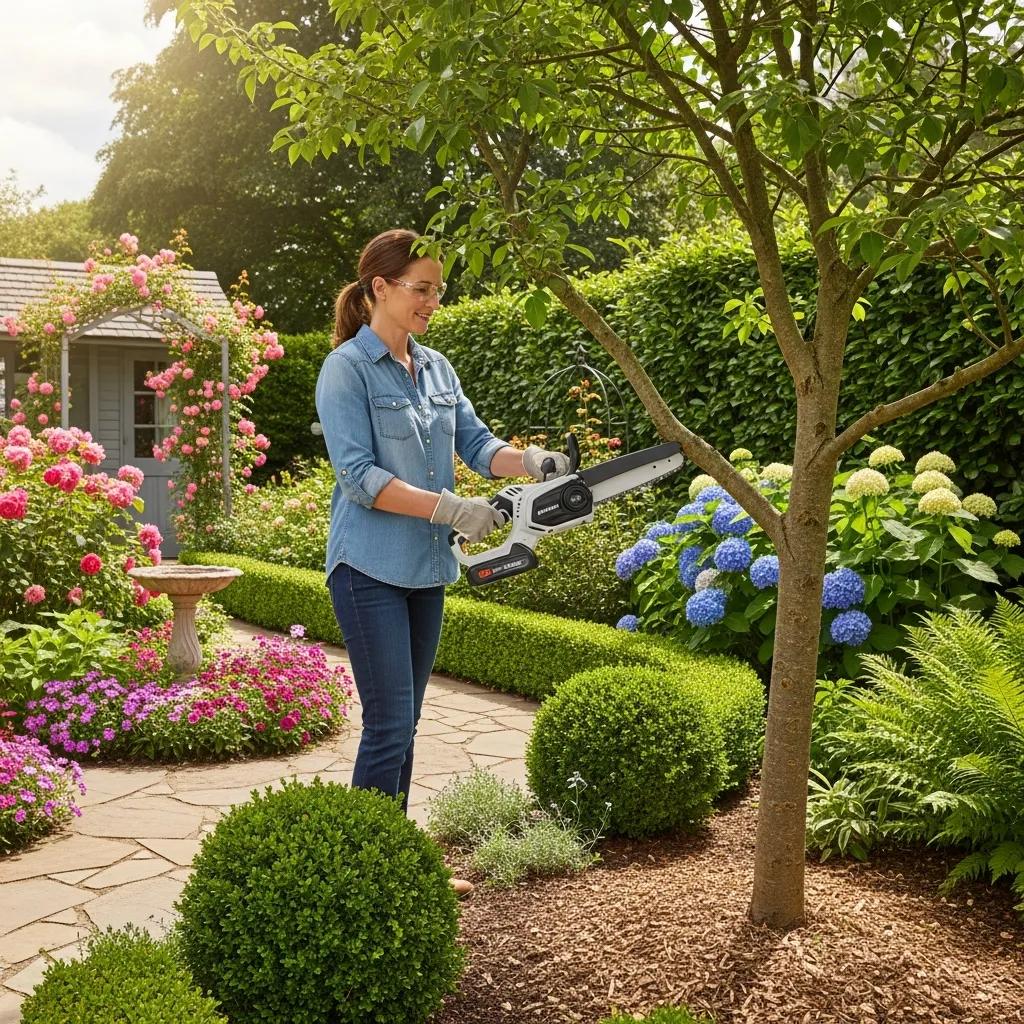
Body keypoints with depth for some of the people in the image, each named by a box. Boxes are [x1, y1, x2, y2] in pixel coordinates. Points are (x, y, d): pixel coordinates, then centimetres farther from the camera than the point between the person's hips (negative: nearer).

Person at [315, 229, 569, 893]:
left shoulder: (437, 369, 12)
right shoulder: (347, 369, -10)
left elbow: (475, 443, 8)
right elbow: (358, 476, -18)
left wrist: (529, 461, -12)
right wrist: (449, 508, -24)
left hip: (427, 569, 7)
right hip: (371, 569, -7)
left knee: (404, 724, 13)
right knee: (390, 724, -8)